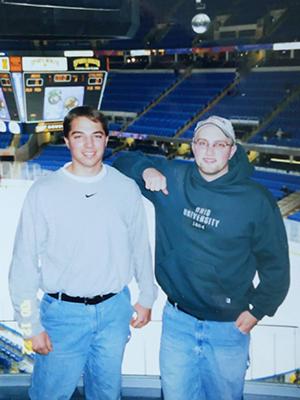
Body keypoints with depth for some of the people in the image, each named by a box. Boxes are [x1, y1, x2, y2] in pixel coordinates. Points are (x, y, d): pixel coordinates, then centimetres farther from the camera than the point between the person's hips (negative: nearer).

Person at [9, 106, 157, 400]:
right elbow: (24, 262, -7)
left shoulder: (126, 189, -2)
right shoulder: (43, 191, -9)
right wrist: (31, 324, -7)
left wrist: (146, 298, 13)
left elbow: (140, 248, 8)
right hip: (63, 312, -2)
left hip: (114, 310, 2)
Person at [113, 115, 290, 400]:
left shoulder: (256, 200, -12)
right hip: (177, 320, 2)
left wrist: (258, 310, -4)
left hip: (229, 326, -1)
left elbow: (275, 262, -3)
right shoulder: (171, 178, -5)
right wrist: (145, 169, -12)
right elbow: (123, 163, 8)